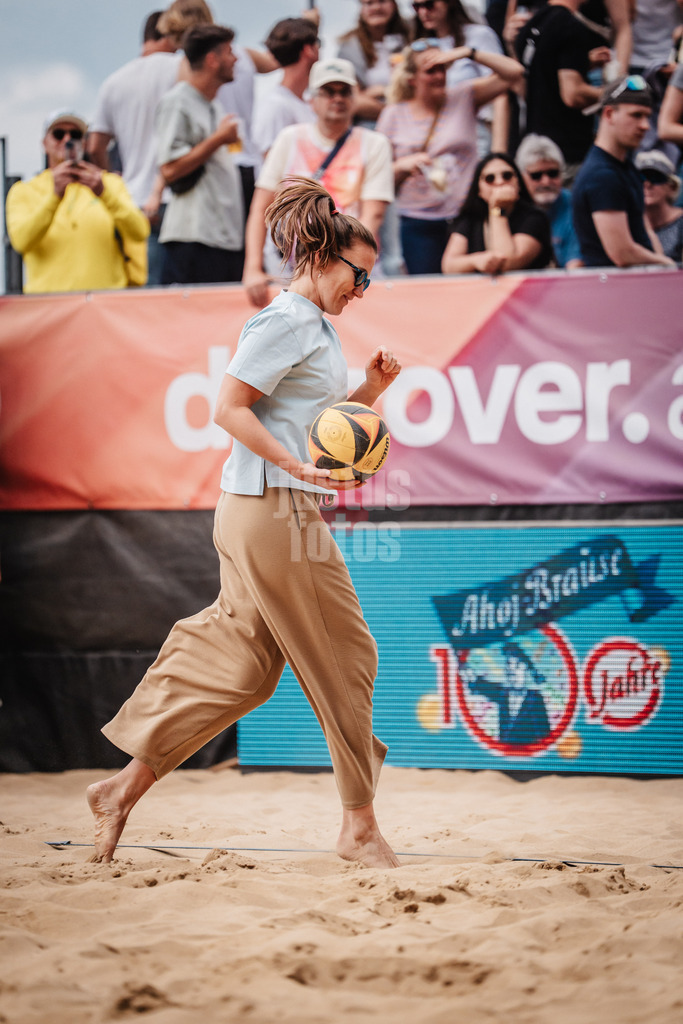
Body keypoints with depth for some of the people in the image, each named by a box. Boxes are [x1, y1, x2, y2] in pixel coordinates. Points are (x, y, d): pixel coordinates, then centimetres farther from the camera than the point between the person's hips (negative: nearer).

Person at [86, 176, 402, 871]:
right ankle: (359, 826, 6)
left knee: (237, 662, 10)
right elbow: (228, 407, -17)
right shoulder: (287, 321, -11)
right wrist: (296, 464, -24)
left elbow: (321, 427, 25)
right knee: (343, 657, -3)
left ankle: (126, 786, 13)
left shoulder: (316, 326, 20)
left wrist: (370, 389, 10)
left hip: (262, 515, 10)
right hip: (273, 509, -10)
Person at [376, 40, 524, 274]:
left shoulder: (462, 99, 7)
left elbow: (513, 72, 0)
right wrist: (402, 166, -12)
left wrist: (467, 53, -6)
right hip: (418, 226, 0)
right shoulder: (393, 116, 8)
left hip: (464, 219, 0)